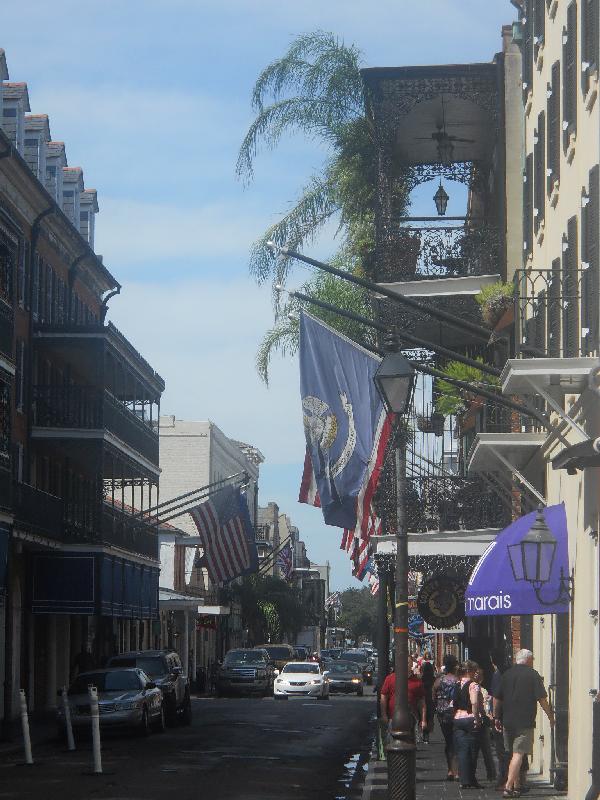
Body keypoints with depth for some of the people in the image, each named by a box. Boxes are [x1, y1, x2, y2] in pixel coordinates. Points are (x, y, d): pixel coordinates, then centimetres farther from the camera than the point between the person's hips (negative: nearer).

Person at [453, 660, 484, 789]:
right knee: (472, 751, 3)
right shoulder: (473, 685, -10)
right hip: (471, 719, -5)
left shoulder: (457, 686, 9)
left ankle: (464, 780, 2)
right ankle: (470, 781, 5)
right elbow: (474, 703, -21)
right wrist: (477, 718, -16)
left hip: (457, 719, 5)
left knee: (461, 751, 5)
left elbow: (454, 703, 12)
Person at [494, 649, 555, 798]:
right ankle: (509, 787, -17)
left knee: (513, 754, 17)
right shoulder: (533, 675, -4)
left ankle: (517, 786, 23)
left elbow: (497, 699, 12)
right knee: (518, 754, -8)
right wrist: (551, 717, 5)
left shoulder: (507, 674, 9)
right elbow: (542, 699, -6)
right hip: (525, 722, -5)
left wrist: (496, 717, 21)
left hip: (508, 721, 5)